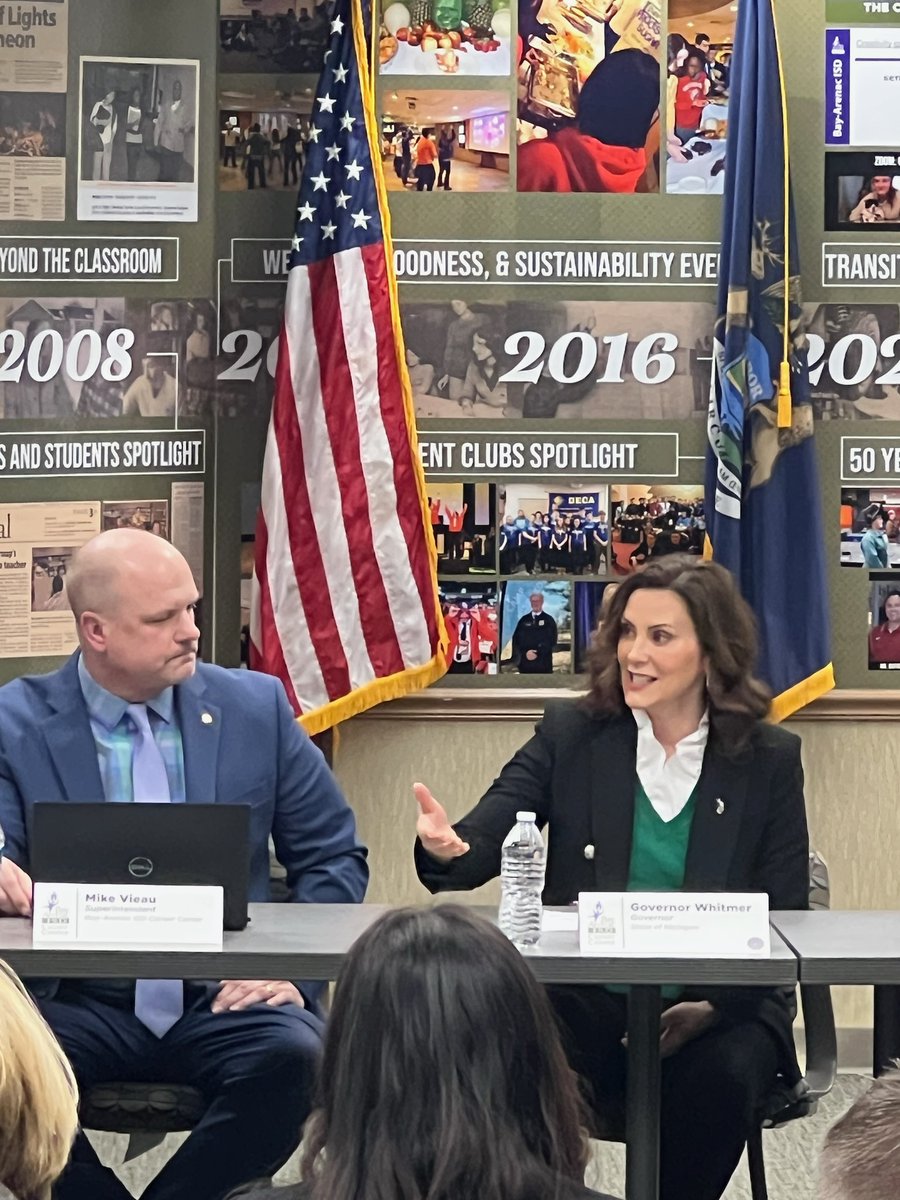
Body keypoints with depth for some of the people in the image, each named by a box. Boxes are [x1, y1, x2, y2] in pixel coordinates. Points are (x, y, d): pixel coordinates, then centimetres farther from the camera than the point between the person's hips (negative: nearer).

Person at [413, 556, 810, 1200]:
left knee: (722, 1077, -32)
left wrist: (714, 1003, -16)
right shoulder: (570, 734, 6)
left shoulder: (770, 758, 4)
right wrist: (449, 847, -32)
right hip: (586, 998, 0)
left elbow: (783, 917, 2)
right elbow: (486, 837, -5)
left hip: (721, 1006, 0)